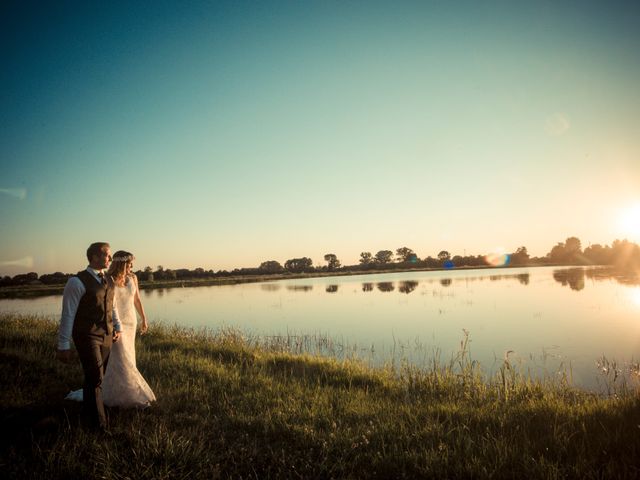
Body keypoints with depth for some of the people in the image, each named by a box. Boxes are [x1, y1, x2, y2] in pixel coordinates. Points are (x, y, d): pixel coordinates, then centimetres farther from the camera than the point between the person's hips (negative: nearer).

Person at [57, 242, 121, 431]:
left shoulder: (109, 282, 9)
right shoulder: (77, 282, -13)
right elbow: (68, 315, -12)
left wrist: (117, 328, 10)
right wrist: (63, 346, -11)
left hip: (106, 337, 6)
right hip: (87, 337, -6)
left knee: (94, 378, 16)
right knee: (96, 378, -7)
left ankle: (88, 412, 36)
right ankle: (98, 423, 8)